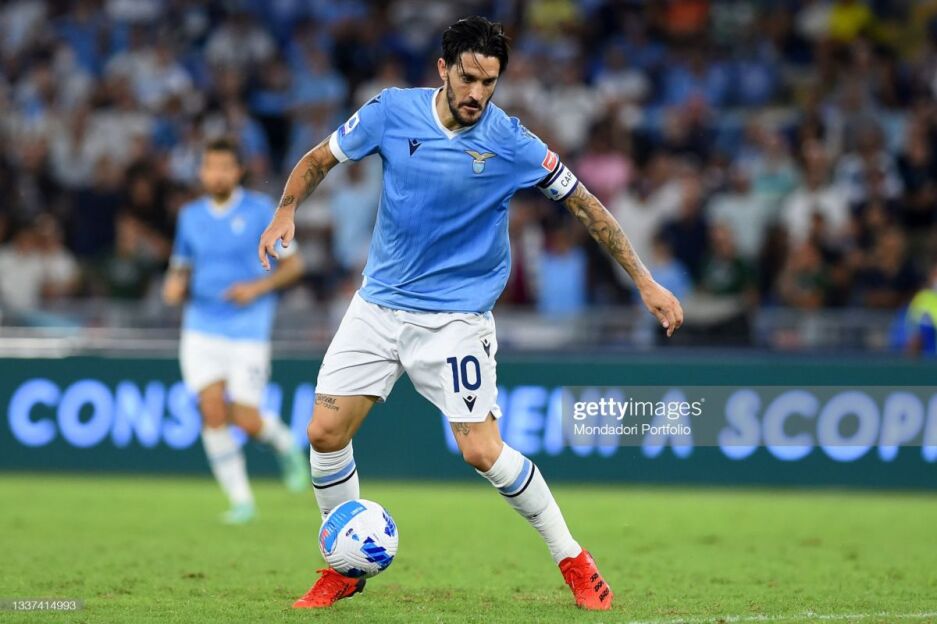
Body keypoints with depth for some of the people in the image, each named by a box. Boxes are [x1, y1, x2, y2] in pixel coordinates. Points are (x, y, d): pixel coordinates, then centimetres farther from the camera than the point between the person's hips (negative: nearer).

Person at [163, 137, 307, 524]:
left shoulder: (260, 210, -3)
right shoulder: (190, 216, 8)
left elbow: (293, 265, 1)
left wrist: (258, 287, -15)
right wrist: (175, 286, -4)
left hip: (248, 329, -3)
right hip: (201, 328, 3)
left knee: (246, 420, -8)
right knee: (212, 412, -12)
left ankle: (284, 442, 28)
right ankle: (241, 501, -1)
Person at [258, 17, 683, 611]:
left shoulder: (510, 142, -12)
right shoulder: (392, 111, -6)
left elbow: (584, 203, -4)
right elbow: (320, 159, 9)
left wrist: (646, 282, -5)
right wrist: (286, 211, -9)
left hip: (457, 313, -3)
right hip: (379, 304, 3)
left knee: (484, 451, -13)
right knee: (325, 433, -4)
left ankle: (574, 561, 6)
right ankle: (345, 570, 15)